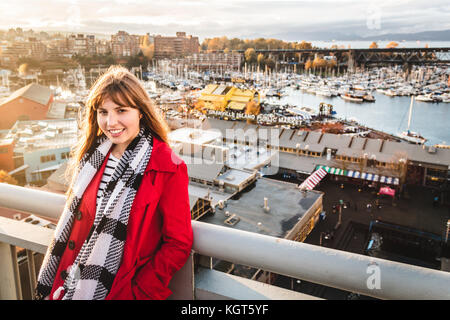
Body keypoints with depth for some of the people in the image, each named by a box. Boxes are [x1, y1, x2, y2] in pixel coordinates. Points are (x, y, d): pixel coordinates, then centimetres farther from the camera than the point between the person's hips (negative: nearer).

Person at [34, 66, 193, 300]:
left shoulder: (168, 168, -16)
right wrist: (51, 285, 5)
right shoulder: (93, 154, 2)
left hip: (121, 292, -5)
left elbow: (178, 244, -12)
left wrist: (137, 293, -14)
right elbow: (71, 223, 10)